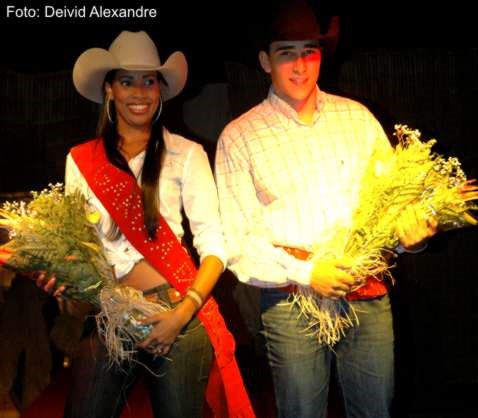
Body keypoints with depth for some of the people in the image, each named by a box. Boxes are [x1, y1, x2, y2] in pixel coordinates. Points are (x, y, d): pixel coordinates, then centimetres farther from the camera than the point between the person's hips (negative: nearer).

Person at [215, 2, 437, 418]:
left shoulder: (357, 117, 8)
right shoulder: (239, 137, 0)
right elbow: (237, 240, -3)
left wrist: (411, 228, -12)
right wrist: (304, 272, -15)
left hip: (370, 297, 3)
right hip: (293, 306, -2)